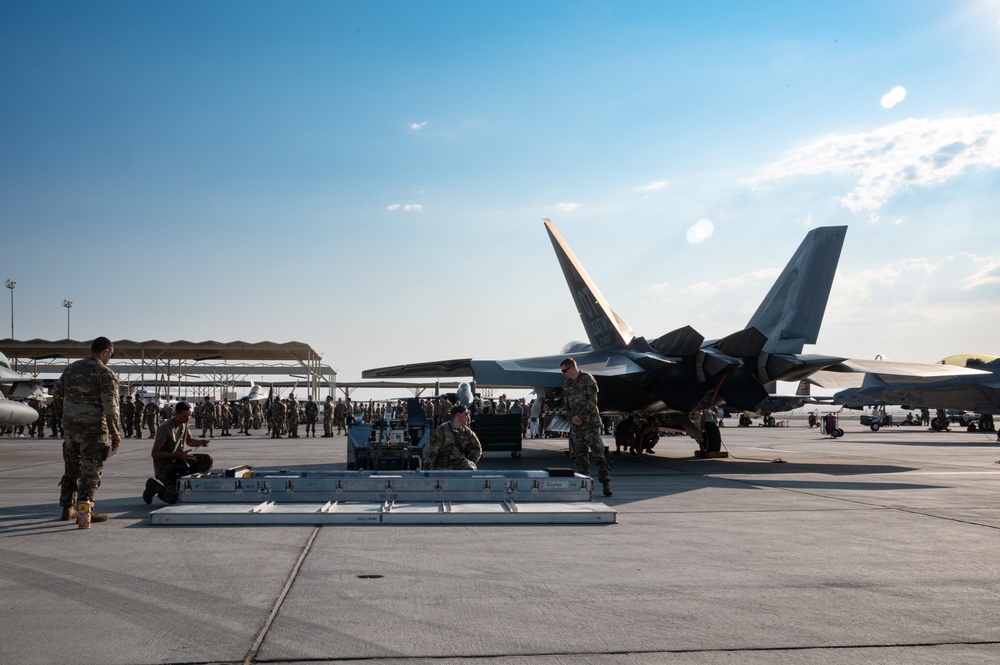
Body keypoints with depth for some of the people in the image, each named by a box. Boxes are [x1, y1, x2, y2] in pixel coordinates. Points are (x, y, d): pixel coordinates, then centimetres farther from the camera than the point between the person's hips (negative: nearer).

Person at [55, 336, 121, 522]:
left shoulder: (71, 369, 10)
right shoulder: (105, 374, -10)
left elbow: (58, 393, 14)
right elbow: (110, 407, -14)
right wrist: (115, 432, -8)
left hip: (69, 426, 6)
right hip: (93, 429, -6)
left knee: (71, 470, 16)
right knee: (91, 471, 0)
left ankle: (68, 509, 23)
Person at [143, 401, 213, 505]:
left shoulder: (184, 423, 2)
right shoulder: (165, 427, -21)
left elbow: (189, 441, 18)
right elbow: (154, 453, -20)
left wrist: (201, 442, -5)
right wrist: (179, 454, -26)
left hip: (179, 461, 7)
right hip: (165, 466, -7)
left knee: (207, 459, -9)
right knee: (174, 498, -22)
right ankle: (155, 486, 8)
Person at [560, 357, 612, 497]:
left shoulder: (587, 379, -5)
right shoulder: (567, 384, 13)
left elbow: (592, 401, -10)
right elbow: (567, 404, 14)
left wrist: (581, 416, -13)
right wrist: (573, 417, -3)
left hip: (590, 423, -6)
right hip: (575, 424, 6)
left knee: (597, 452, -8)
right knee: (580, 455, 6)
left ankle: (606, 483, -6)